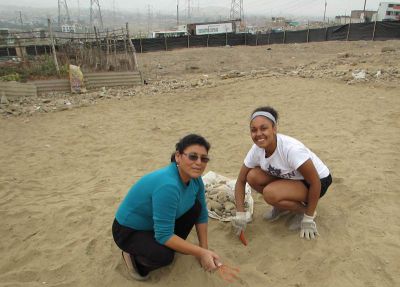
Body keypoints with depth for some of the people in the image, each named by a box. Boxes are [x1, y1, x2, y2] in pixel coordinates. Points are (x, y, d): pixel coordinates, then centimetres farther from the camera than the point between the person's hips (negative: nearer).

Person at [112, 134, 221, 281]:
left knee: (195, 207, -6)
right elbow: (164, 235, -32)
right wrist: (201, 253, -27)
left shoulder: (195, 178, -12)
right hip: (129, 231, -7)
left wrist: (204, 249, 0)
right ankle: (134, 257, 2)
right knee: (164, 256, -31)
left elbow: (201, 213, 1)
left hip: (156, 224, 8)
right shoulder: (168, 185, -37)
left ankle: (172, 246, 13)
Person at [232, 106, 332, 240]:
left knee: (270, 193, -30)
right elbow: (241, 180, -5)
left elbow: (315, 183, -26)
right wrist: (240, 213, -15)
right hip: (290, 178, 6)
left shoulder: (291, 149, -34)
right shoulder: (257, 149, -15)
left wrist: (308, 219, -18)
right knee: (253, 176, -17)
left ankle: (303, 211, -2)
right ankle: (283, 207, 6)